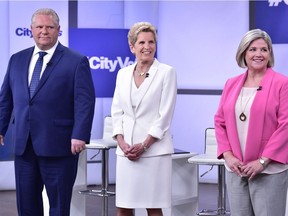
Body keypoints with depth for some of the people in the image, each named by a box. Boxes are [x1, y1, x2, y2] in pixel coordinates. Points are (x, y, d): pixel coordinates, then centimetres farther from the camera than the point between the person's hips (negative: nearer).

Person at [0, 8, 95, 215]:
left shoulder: (76, 61, -2)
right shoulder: (17, 59, 12)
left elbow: (85, 102, -9)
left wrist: (80, 136, -18)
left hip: (58, 146, -4)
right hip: (23, 145, 5)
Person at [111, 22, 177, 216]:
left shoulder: (167, 72, -2)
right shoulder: (123, 74, 11)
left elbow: (165, 114, -7)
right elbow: (117, 111, 10)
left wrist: (144, 145, -13)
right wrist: (122, 142, -5)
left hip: (154, 150, -4)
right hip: (126, 150, 4)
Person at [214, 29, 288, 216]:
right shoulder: (231, 84, 11)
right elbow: (220, 121, 12)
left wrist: (263, 161, -14)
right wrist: (227, 155, -2)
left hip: (270, 169, -4)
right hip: (236, 168, 5)